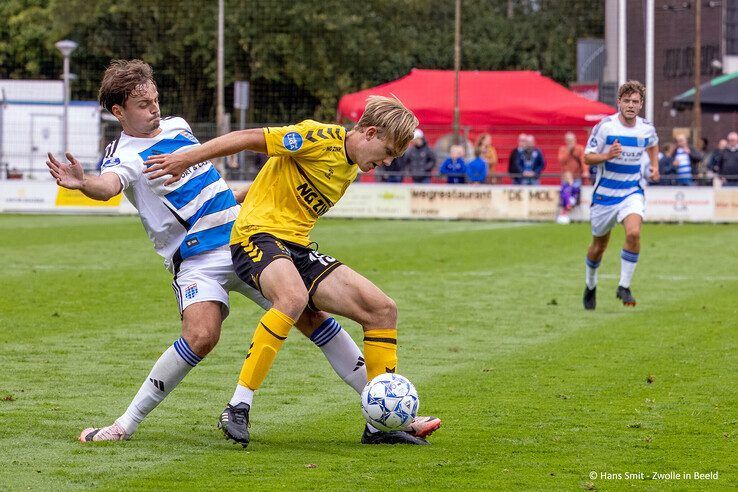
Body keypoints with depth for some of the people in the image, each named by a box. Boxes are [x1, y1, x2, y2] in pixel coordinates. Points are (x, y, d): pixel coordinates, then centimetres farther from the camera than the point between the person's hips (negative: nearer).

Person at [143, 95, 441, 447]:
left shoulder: (349, 170, 18)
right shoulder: (322, 139, -10)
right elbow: (249, 139, -12)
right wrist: (185, 159, -15)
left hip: (298, 247, 9)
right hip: (259, 234, -9)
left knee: (383, 309, -4)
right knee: (294, 297, -40)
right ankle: (237, 409, -34)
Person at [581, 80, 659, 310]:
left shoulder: (646, 128, -1)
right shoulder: (605, 126, -12)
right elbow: (588, 157, -9)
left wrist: (654, 165, 10)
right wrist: (607, 155, -27)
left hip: (632, 192, 1)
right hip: (605, 193, -1)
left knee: (634, 233, -25)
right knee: (599, 245, 11)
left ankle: (624, 287, -14)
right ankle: (590, 286, 38)